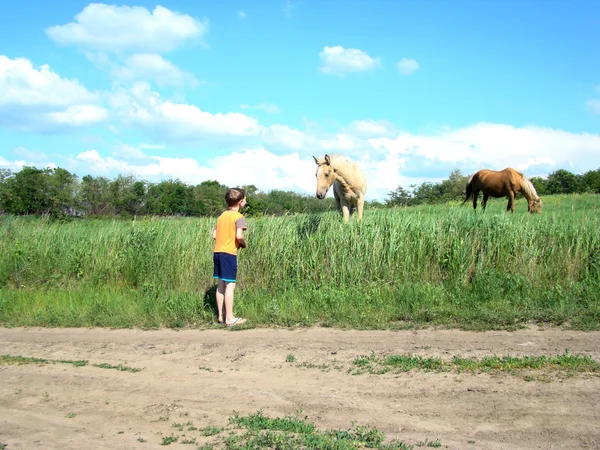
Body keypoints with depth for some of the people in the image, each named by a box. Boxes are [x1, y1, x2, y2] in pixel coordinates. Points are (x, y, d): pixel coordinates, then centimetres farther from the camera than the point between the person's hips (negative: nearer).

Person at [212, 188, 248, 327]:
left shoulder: (222, 216, 14)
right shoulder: (238, 217, -8)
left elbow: (214, 235, 11)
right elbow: (239, 236, -20)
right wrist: (244, 244, -2)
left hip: (217, 252, 7)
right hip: (229, 253, -7)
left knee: (221, 285, 11)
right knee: (230, 285, -4)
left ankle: (221, 315, 16)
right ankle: (229, 318, -3)